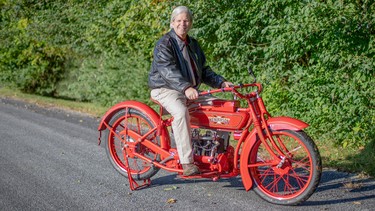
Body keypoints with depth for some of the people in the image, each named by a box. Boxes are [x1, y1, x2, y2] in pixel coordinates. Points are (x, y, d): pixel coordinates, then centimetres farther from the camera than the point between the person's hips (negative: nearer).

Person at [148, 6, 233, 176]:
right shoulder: (164, 44, -8)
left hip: (190, 91, 7)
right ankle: (187, 163, -37)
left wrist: (221, 82, 2)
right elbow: (168, 70, -24)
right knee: (181, 112, -38)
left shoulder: (193, 44, 18)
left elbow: (204, 70, 20)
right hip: (166, 89, -7)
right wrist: (185, 87, -40)